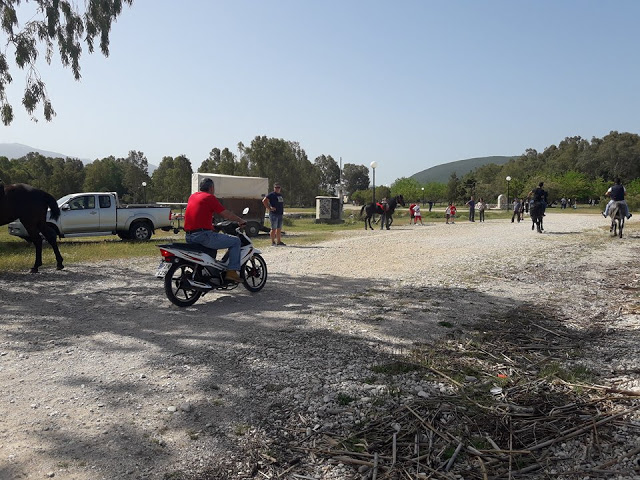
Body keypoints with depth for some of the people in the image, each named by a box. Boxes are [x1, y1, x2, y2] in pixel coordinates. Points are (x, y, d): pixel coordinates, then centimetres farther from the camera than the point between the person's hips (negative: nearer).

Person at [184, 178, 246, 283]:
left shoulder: (192, 196, 18)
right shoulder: (210, 197, -5)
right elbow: (226, 214, -4)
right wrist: (240, 220, 11)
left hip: (189, 238, 9)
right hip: (203, 236, -9)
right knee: (235, 241, 1)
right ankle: (232, 271, -5)